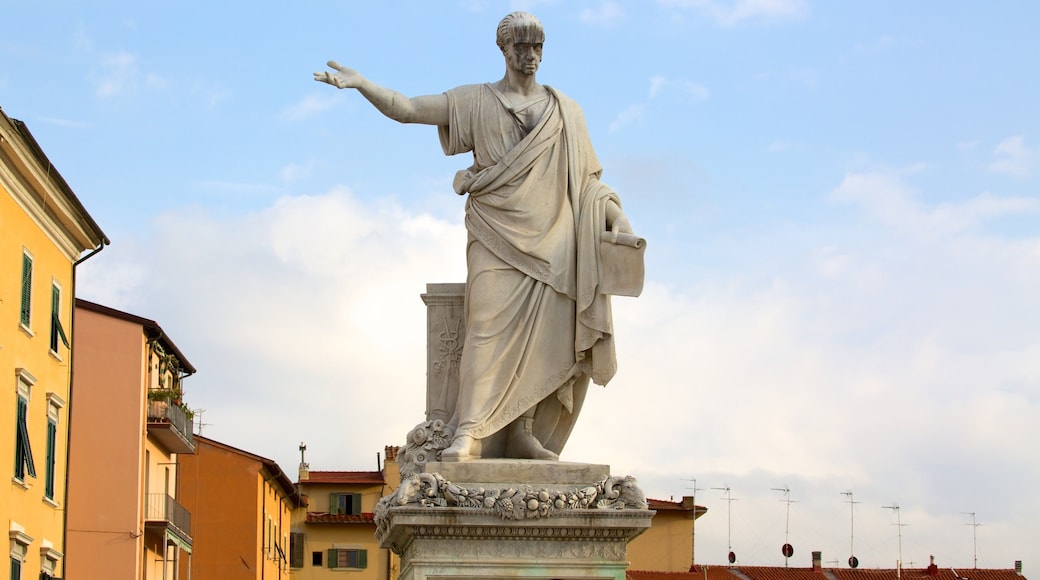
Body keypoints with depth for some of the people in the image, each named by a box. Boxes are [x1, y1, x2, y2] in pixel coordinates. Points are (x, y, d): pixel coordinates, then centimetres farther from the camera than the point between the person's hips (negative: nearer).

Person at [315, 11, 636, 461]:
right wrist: (361, 83, -14)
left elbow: (587, 177, 16)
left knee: (546, 332, -8)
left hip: (551, 238, 3)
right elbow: (407, 109, 1)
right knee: (489, 324, -17)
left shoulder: (565, 111, 16)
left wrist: (616, 215, 0)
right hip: (495, 233, -3)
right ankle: (469, 433, -22)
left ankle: (524, 432, -4)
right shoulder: (475, 100, 9)